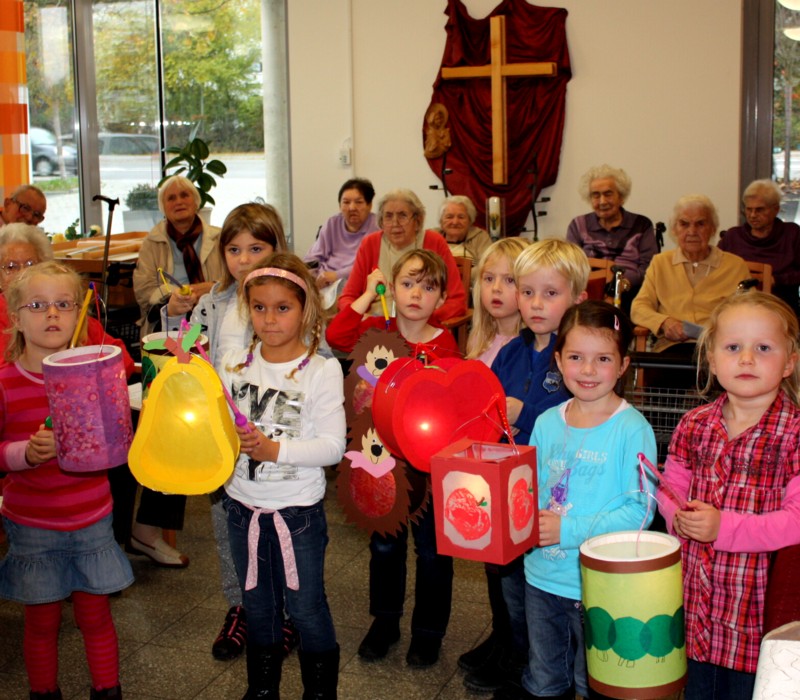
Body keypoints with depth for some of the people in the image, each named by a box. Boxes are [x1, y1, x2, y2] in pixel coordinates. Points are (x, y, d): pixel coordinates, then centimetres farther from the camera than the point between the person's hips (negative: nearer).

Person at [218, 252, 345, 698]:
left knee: (306, 608, 10)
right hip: (243, 506, 4)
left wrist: (274, 449, -27)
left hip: (298, 510, -4)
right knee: (258, 607, 20)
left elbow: (333, 445, -18)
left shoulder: (322, 370, -13)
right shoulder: (235, 366, 0)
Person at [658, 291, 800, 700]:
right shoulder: (694, 426, 2)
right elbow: (670, 487, 12)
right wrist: (678, 516, -9)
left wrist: (725, 528, -24)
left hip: (761, 610, -4)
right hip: (696, 601, 4)